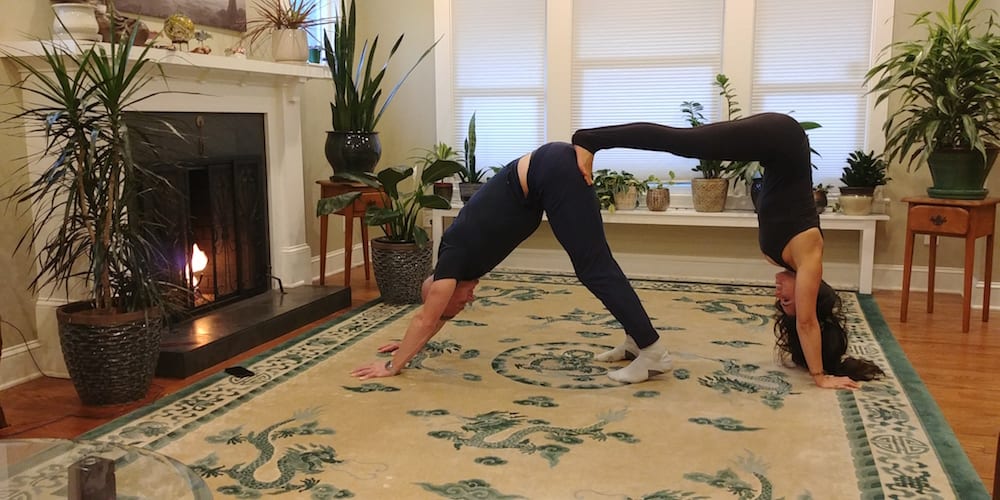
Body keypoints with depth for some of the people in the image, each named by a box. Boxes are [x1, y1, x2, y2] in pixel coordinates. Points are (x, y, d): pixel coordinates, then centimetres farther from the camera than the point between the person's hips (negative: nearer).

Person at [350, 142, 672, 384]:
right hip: (556, 167, 8)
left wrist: (392, 366, 9)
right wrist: (410, 345, 39)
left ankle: (654, 351, -5)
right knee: (596, 266, 13)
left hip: (554, 173, -8)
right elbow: (433, 319, 32)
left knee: (594, 270, -7)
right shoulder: (460, 254, 18)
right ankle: (635, 341, 20)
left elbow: (425, 319, 1)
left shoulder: (455, 259, -3)